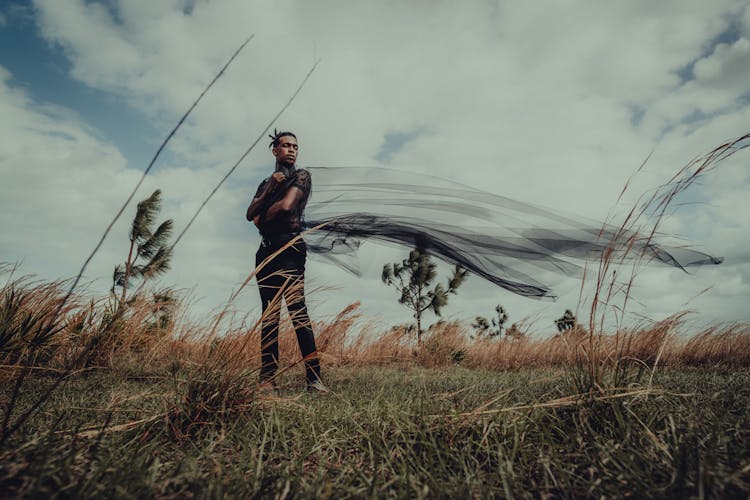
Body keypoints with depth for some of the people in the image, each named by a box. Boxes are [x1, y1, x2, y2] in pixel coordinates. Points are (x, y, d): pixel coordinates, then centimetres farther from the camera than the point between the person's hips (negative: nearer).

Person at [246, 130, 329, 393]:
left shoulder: (301, 175, 6)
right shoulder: (267, 182, 24)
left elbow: (286, 205, -11)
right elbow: (250, 214, 9)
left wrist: (262, 219, 6)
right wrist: (270, 188, -3)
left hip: (289, 247, -6)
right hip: (266, 250, 7)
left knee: (297, 309, -15)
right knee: (269, 314, 4)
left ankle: (314, 377, -15)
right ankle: (268, 377, 6)